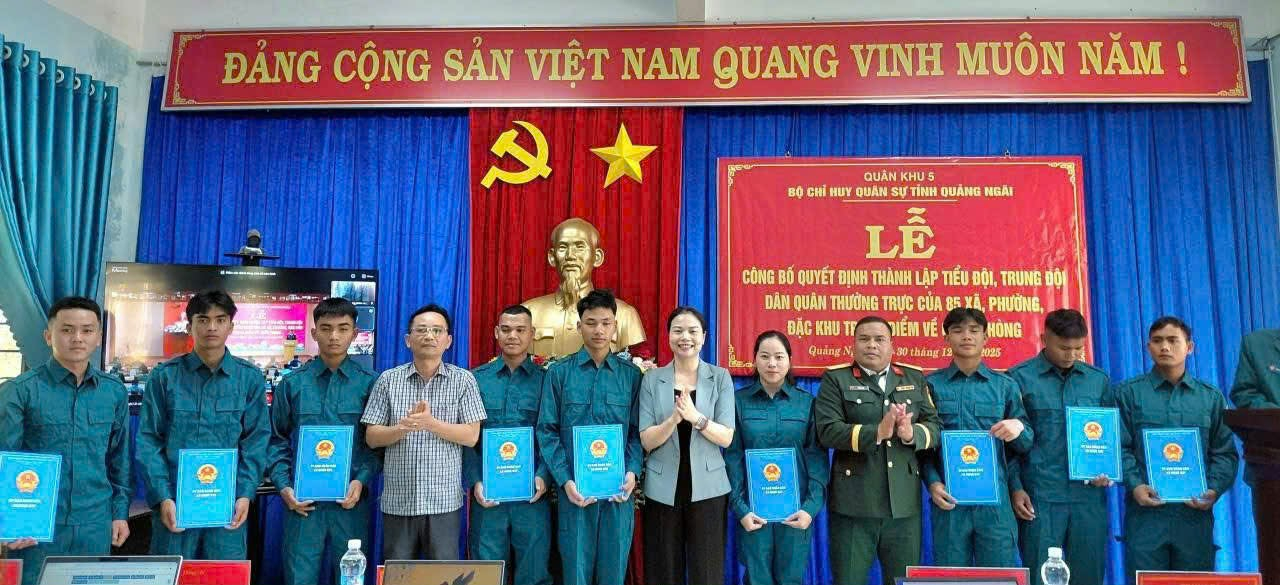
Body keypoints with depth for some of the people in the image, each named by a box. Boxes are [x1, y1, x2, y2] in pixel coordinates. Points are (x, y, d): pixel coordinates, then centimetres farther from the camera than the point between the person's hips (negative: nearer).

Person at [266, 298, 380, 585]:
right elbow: (277, 440, 8)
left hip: (351, 500, 0)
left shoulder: (369, 383, 2)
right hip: (302, 500, 1)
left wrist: (362, 480, -11)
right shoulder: (292, 383, 6)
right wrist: (284, 486, -3)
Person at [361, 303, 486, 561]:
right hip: (398, 501, 2)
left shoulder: (463, 380, 1)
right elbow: (372, 438, 2)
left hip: (443, 501, -1)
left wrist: (431, 423, -17)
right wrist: (403, 427, -17)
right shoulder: (388, 379, 4)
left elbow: (471, 436, -4)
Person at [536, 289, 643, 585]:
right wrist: (565, 480, -11)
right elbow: (547, 431, -1)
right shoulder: (559, 372, 2)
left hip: (618, 489, 1)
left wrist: (632, 472, -11)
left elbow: (637, 432, 5)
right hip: (574, 488, -1)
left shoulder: (631, 375, 5)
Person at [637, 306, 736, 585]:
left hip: (707, 488, 0)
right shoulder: (652, 379, 2)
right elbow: (647, 441, -3)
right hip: (662, 489, 1)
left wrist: (696, 417, -22)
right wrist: (674, 419, -22)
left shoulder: (720, 377, 2)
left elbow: (726, 437, -4)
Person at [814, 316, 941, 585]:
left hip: (904, 503, 3)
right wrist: (877, 432, -23)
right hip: (853, 503, -3)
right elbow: (827, 430, -11)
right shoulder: (835, 379, 1)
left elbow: (935, 426, 5)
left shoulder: (914, 378, 13)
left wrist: (911, 433, -17)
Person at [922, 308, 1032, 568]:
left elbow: (1025, 444, 10)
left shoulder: (1005, 386, 9)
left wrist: (1019, 428, -12)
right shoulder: (931, 385, 5)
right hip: (949, 499, 0)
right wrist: (932, 483, -9)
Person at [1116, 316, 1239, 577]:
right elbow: (1119, 447, 0)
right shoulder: (1128, 393, 6)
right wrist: (1134, 485, -14)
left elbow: (1225, 453, 10)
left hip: (1195, 513, 2)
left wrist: (1214, 490, -6)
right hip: (1146, 510, -2)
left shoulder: (1211, 397, 14)